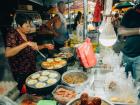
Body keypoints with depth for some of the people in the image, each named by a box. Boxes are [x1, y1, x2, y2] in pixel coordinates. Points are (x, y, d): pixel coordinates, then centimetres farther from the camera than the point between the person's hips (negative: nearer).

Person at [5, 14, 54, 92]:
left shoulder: (27, 35, 3)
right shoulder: (12, 34, -17)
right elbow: (7, 53, -32)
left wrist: (45, 46, 2)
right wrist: (27, 43, -38)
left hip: (32, 68, 7)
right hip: (20, 72, -6)